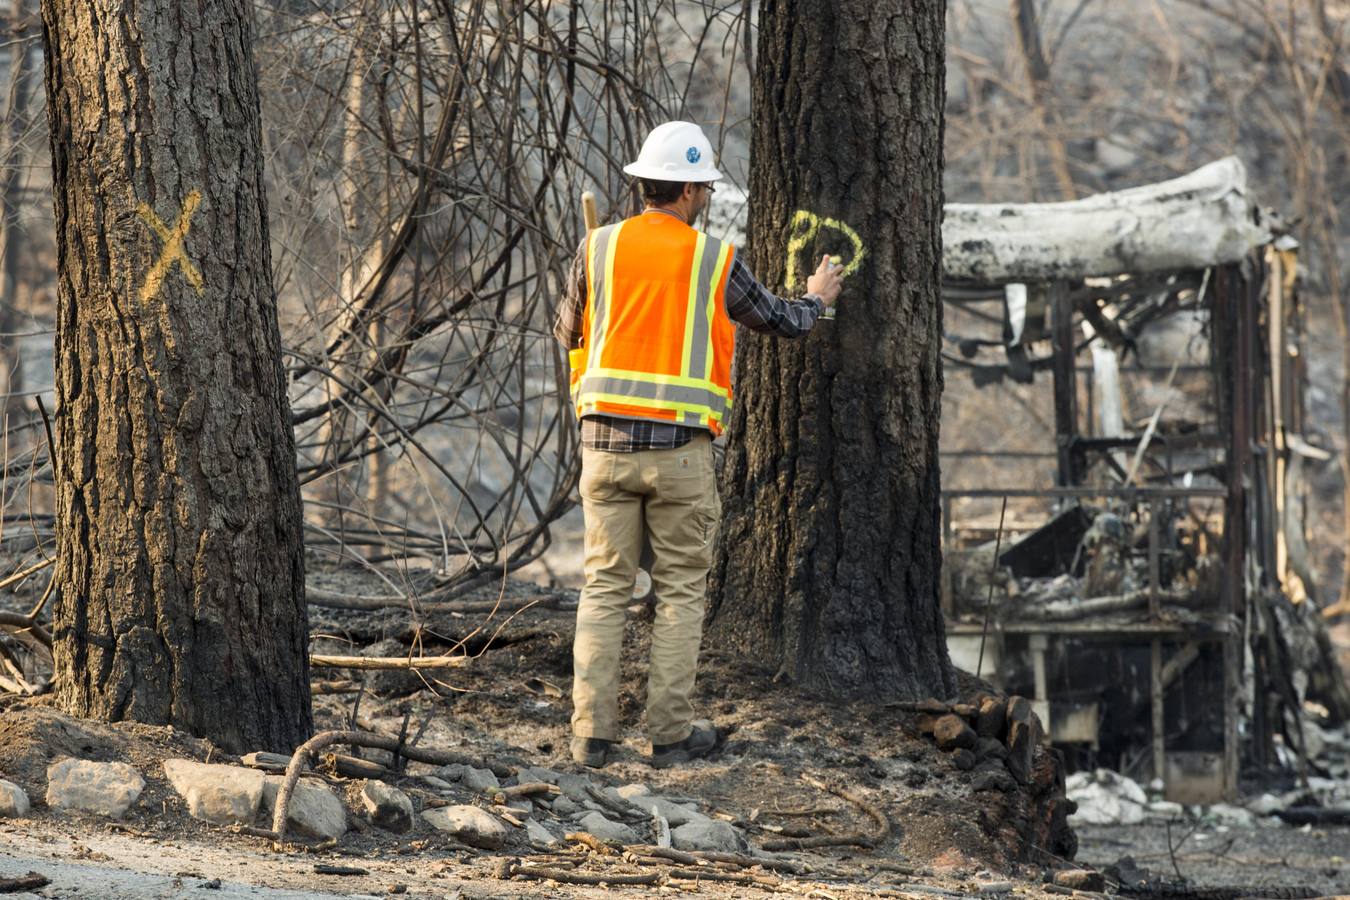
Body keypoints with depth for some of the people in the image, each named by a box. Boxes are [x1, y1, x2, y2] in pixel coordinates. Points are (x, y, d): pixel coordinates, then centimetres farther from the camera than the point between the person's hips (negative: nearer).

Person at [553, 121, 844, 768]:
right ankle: (669, 733, 5)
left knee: (604, 588, 5)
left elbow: (569, 333, 17)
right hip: (679, 450, -2)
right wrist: (816, 301, 36)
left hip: (606, 443, 2)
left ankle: (592, 733, 0)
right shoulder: (715, 261, -2)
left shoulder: (599, 248, 2)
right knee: (680, 592, 6)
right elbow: (779, 321, 14)